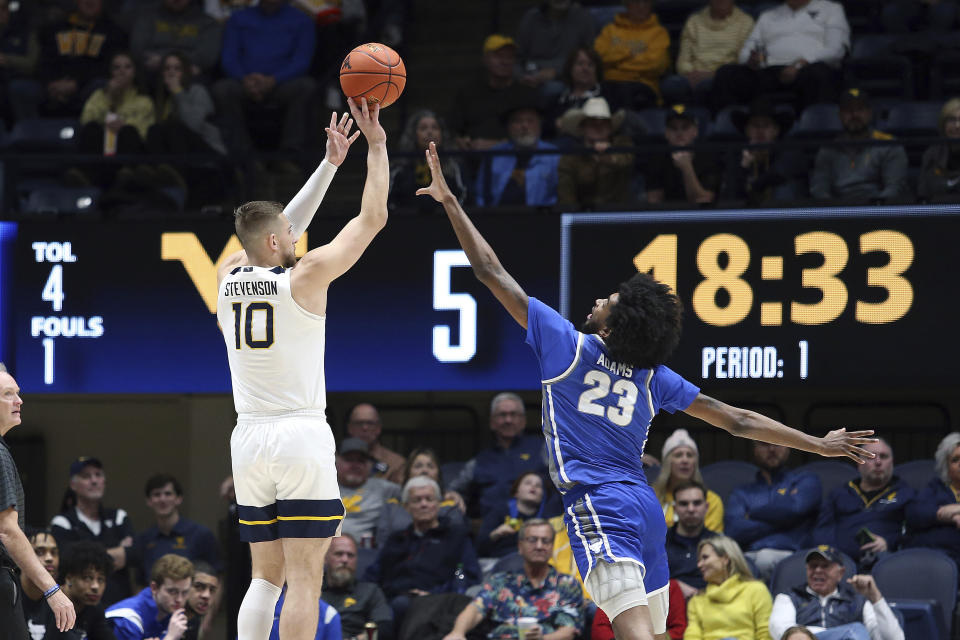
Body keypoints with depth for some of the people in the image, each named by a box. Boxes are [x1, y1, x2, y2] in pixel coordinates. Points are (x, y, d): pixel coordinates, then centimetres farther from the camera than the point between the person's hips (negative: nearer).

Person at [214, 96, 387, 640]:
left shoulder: (228, 277, 8)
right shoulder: (305, 276, -7)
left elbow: (280, 231, 24)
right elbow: (373, 218, -1)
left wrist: (330, 163, 26)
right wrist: (377, 145, 9)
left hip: (248, 439, 6)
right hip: (301, 437, -6)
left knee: (267, 577, 12)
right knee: (304, 581, -6)